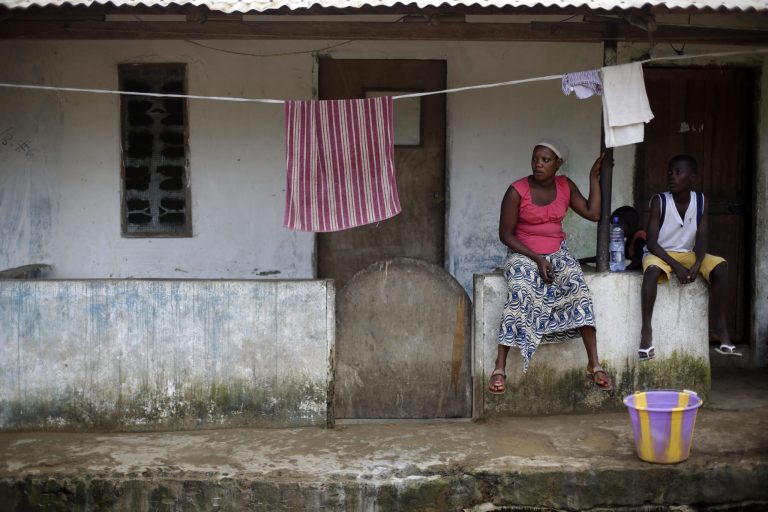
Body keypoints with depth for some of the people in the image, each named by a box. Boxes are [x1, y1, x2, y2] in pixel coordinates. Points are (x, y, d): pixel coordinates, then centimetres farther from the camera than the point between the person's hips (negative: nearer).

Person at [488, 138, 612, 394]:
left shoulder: (565, 186, 5)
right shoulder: (517, 191, -10)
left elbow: (593, 213, 2)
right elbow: (505, 234, -8)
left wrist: (594, 177, 2)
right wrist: (536, 258, -16)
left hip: (557, 253, 4)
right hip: (522, 254, -4)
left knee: (580, 292, -24)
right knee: (520, 295, -32)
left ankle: (594, 364, -19)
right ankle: (500, 368, -31)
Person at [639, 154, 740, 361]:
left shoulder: (701, 201, -3)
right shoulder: (659, 201, -14)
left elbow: (701, 238, -6)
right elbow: (651, 242, -16)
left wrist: (697, 264, -25)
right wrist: (676, 266, -27)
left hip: (687, 254, 4)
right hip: (661, 254, -4)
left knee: (720, 266, -22)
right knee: (652, 269, -38)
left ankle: (720, 326, -14)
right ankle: (646, 330, -35)